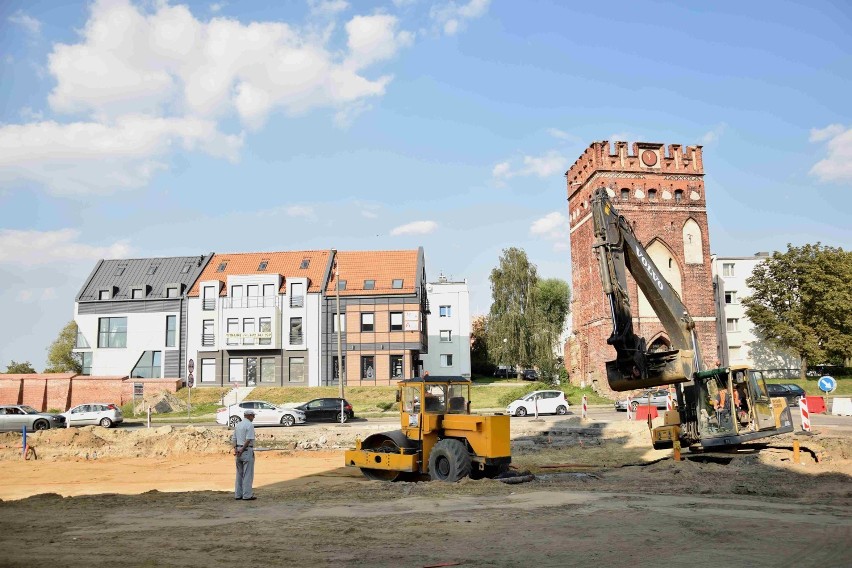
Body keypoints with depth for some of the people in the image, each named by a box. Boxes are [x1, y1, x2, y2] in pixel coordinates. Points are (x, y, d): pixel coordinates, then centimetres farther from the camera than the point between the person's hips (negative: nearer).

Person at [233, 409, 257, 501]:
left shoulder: (238, 425, 13)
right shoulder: (250, 425, -11)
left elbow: (234, 438, 9)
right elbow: (248, 439, -19)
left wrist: (235, 449, -2)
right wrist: (242, 450, -14)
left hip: (238, 450, 8)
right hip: (247, 451, -8)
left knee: (239, 474, 13)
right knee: (248, 474, -3)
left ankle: (238, 494, 15)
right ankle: (247, 495, -2)